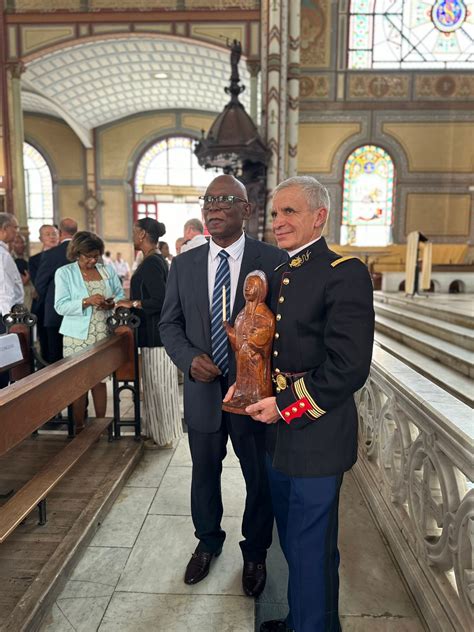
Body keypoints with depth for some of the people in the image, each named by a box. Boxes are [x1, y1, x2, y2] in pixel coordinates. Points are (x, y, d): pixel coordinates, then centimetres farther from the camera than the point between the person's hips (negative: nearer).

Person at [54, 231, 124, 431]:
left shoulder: (108, 270, 9)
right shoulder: (64, 273, 1)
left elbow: (121, 296, 14)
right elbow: (60, 306, -8)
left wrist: (112, 304, -9)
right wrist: (87, 301, -21)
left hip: (104, 335, 3)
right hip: (78, 337, -2)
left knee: (100, 381, 8)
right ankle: (79, 427, 16)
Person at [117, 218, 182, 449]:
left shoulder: (150, 263, -17)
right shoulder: (158, 260, 12)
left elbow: (160, 300, -24)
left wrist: (133, 303, -14)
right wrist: (134, 302, 16)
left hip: (155, 333, -10)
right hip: (157, 331, 10)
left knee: (158, 384, 2)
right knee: (159, 384, 16)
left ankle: (163, 436, 15)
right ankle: (162, 431, 29)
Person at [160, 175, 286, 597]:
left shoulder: (274, 261, -9)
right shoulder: (184, 264, 1)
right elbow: (169, 323, 5)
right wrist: (189, 359, -13)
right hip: (202, 390, 3)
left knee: (260, 479, 16)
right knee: (204, 473, 22)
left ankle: (255, 553, 44)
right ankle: (208, 543, 50)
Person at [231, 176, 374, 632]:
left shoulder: (345, 273, -16)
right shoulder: (279, 273, 9)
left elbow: (348, 367, -21)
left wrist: (286, 404, -17)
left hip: (315, 436, -8)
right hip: (278, 432, 8)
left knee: (311, 550, 11)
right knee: (293, 541, 25)